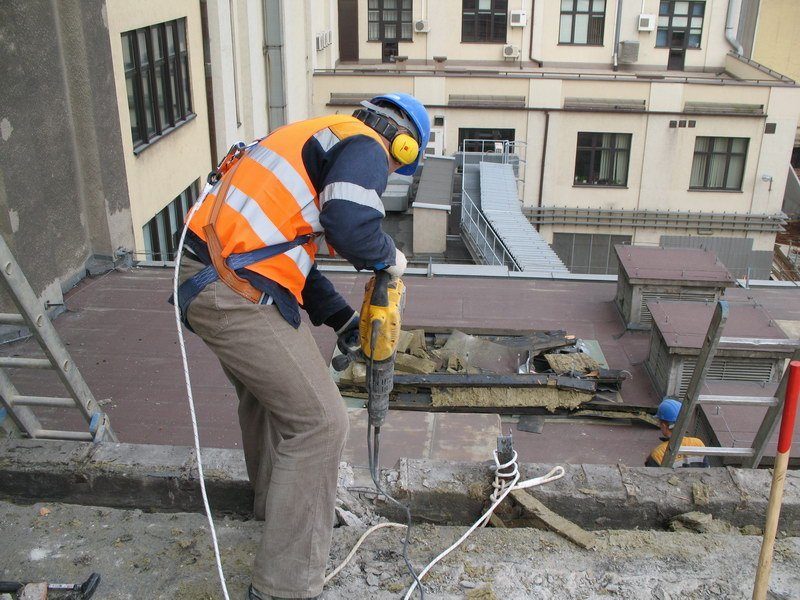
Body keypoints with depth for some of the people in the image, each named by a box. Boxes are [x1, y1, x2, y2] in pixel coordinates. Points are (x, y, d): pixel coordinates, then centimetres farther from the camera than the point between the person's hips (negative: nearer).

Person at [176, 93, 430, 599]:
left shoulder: (319, 139, 25)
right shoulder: (365, 145, -4)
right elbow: (350, 222, -26)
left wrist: (344, 320, 23)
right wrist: (388, 258, -3)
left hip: (203, 277, 10)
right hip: (236, 296, -10)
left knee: (265, 394, 29)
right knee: (320, 423, -3)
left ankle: (277, 501, 53)